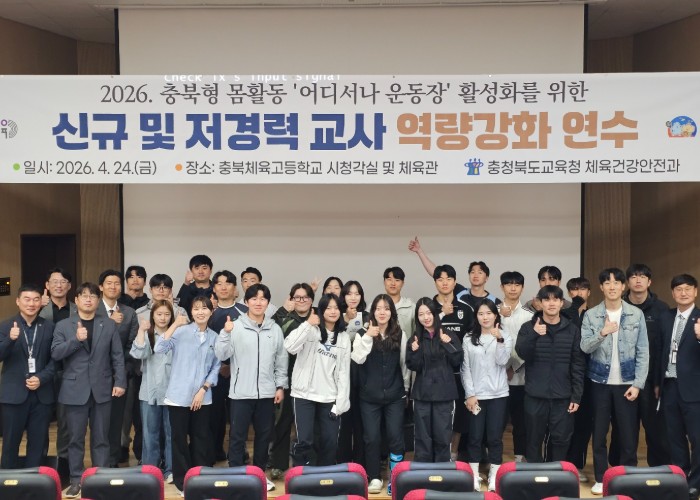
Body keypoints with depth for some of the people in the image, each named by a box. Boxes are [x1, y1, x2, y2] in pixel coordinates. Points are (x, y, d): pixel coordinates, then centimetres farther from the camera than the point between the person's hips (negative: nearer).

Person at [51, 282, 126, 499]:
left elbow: (117, 356, 4)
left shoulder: (109, 325, 6)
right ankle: (76, 480, 17)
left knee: (101, 438, 7)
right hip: (75, 390, 0)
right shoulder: (63, 325, 4)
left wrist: (120, 382, -3)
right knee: (75, 438, 6)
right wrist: (76, 339, -19)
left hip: (101, 389, 1)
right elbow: (55, 353, -7)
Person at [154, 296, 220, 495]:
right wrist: (175, 325, -23)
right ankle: (181, 478, 19)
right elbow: (158, 349, -19)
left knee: (201, 437, 9)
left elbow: (216, 368, 6)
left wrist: (203, 390, -4)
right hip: (179, 395, -3)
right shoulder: (181, 332, -6)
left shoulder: (214, 337, 5)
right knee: (179, 438, 5)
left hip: (202, 397, 3)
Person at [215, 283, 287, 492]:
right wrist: (225, 333, -24)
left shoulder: (275, 329, 4)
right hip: (241, 392, -3)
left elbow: (281, 360, 9)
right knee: (238, 436, 3)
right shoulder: (235, 326, -5)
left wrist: (281, 386, 6)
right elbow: (221, 355, -11)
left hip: (266, 392, 3)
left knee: (264, 435, 13)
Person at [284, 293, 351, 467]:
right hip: (305, 394, -3)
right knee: (304, 440, -9)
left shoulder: (344, 337, 9)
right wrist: (308, 324, -20)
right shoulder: (311, 331, -3)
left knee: (330, 442, 6)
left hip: (330, 397, 4)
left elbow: (344, 371, 6)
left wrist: (341, 401, 0)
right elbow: (290, 347, -21)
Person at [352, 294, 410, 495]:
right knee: (372, 438, 5)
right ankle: (374, 478, 18)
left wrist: (406, 389, 8)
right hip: (369, 396, 0)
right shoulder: (363, 334, 0)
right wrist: (367, 337, -21)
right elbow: (357, 359, -14)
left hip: (394, 396, 0)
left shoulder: (400, 335, 3)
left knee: (395, 437, 1)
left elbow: (404, 363, 7)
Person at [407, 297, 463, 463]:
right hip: (422, 394, 1)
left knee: (443, 436, 3)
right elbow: (413, 366, -1)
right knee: (423, 437, 4)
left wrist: (447, 344, -17)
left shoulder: (449, 335, 2)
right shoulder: (415, 339, 5)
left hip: (444, 393, -1)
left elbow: (457, 361, -4)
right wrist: (415, 351, -20)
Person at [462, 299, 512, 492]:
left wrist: (499, 339, -25)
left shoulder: (505, 337, 3)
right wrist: (470, 394, -6)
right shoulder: (468, 339, 3)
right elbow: (465, 368, 1)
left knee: (495, 437, 4)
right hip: (475, 395, 0)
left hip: (498, 395, 0)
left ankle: (494, 477, 13)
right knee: (475, 437, 3)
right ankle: (474, 476, 12)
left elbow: (502, 361, -12)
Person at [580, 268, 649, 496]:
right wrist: (602, 333, -26)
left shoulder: (636, 314, -1)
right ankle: (600, 479, 20)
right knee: (599, 433, 7)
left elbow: (643, 352, -1)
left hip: (626, 383, 0)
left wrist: (638, 383, -7)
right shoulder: (591, 315, -1)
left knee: (628, 434, 5)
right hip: (600, 382, 0)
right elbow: (584, 347, -8)